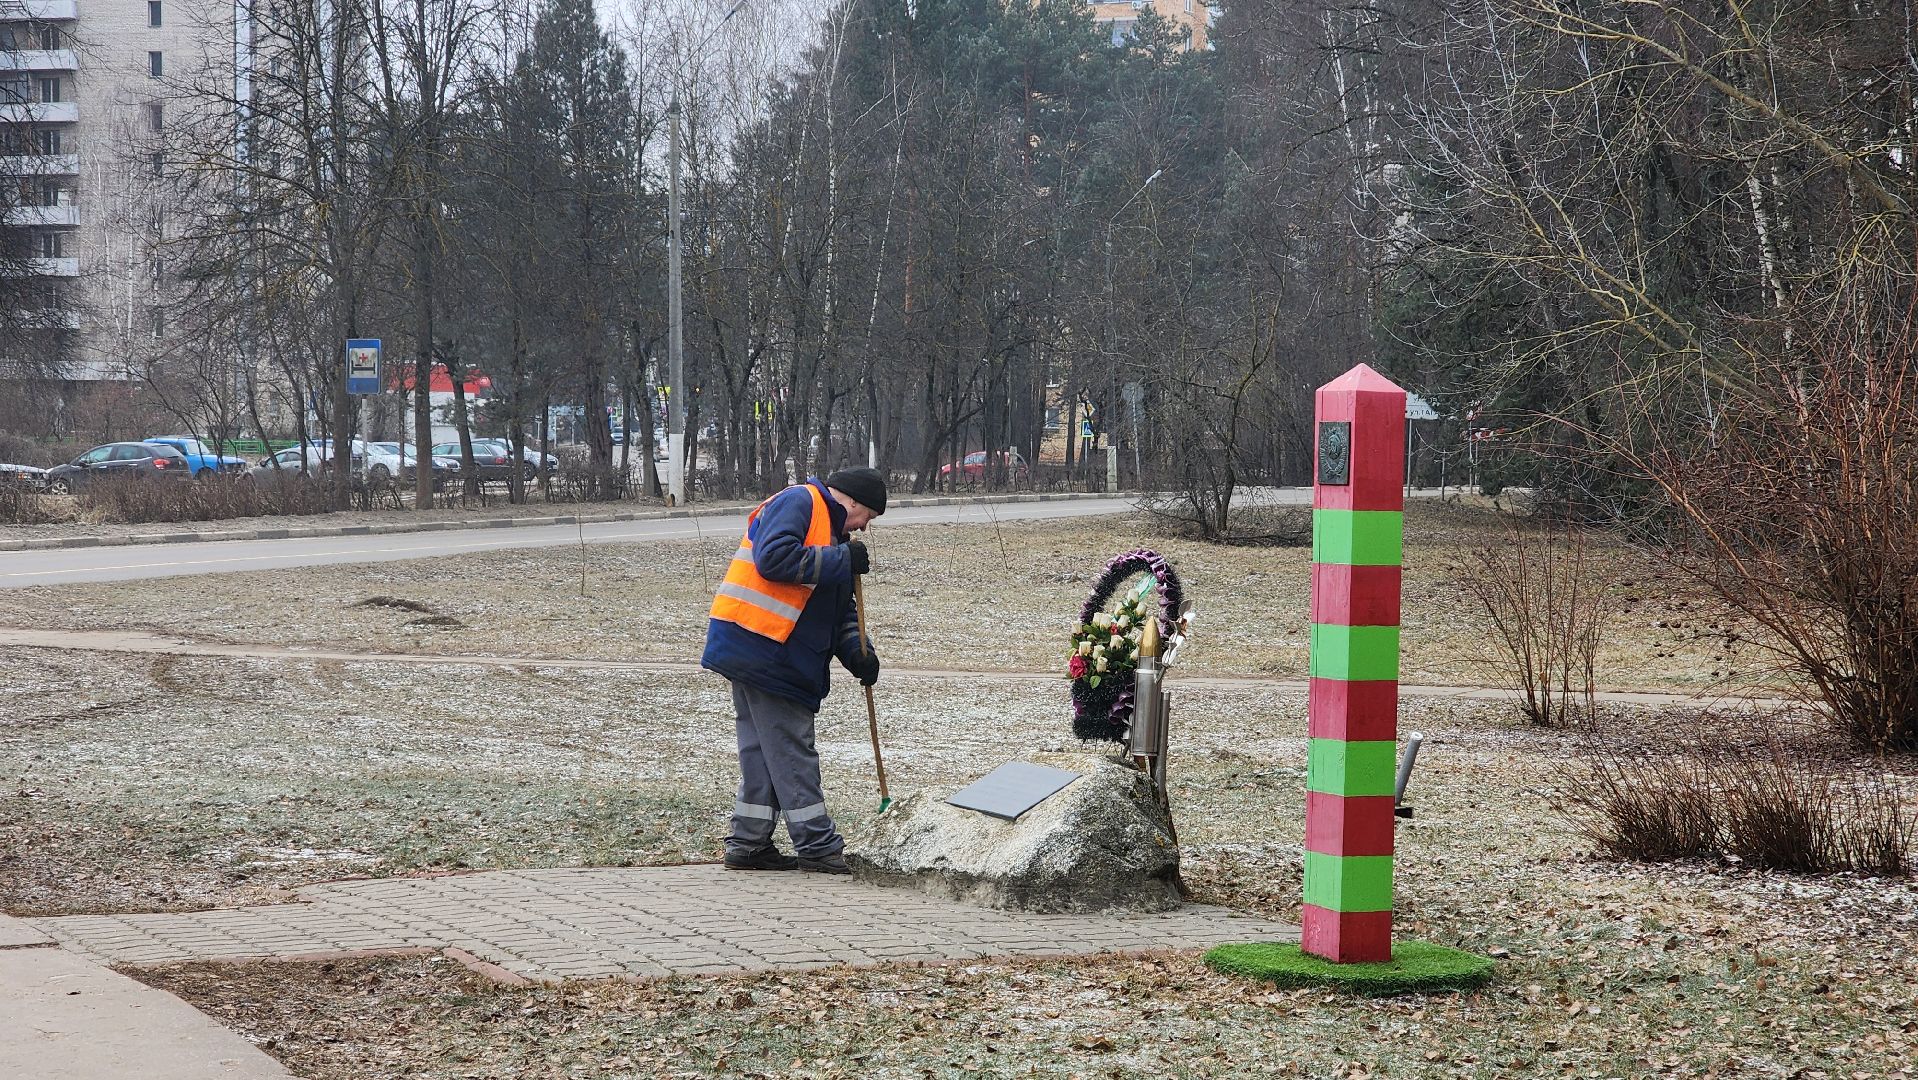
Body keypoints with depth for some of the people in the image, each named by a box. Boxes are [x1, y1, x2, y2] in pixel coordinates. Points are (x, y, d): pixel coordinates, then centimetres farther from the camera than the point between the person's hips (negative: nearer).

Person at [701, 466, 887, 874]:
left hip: (780, 656, 10)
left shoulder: (834, 531, 22)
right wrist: (842, 560, -18)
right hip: (759, 646, -10)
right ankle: (819, 847, -3)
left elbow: (840, 608, 22)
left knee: (765, 750, 12)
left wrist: (858, 652, 5)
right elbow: (773, 558, -25)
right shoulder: (798, 502, -9)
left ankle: (748, 845, 17)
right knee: (791, 752, -6)